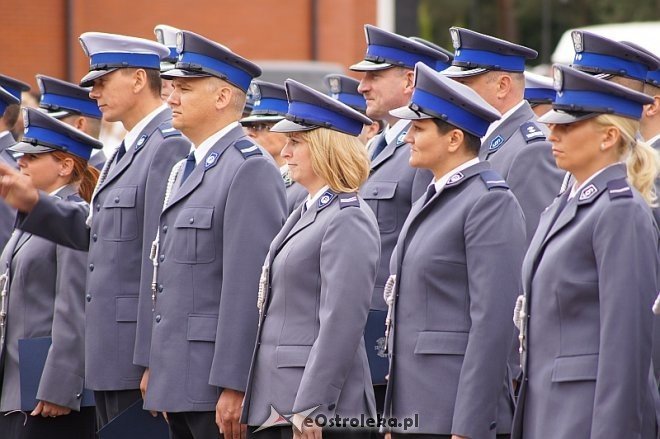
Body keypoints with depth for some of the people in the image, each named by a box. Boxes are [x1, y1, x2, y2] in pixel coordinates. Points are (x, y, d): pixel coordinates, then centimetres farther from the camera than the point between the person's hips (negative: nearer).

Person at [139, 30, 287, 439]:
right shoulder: (185, 170, 19)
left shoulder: (252, 170, -12)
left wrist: (233, 388, -21)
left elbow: (249, 286, -18)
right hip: (179, 381, 9)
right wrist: (154, 365, 18)